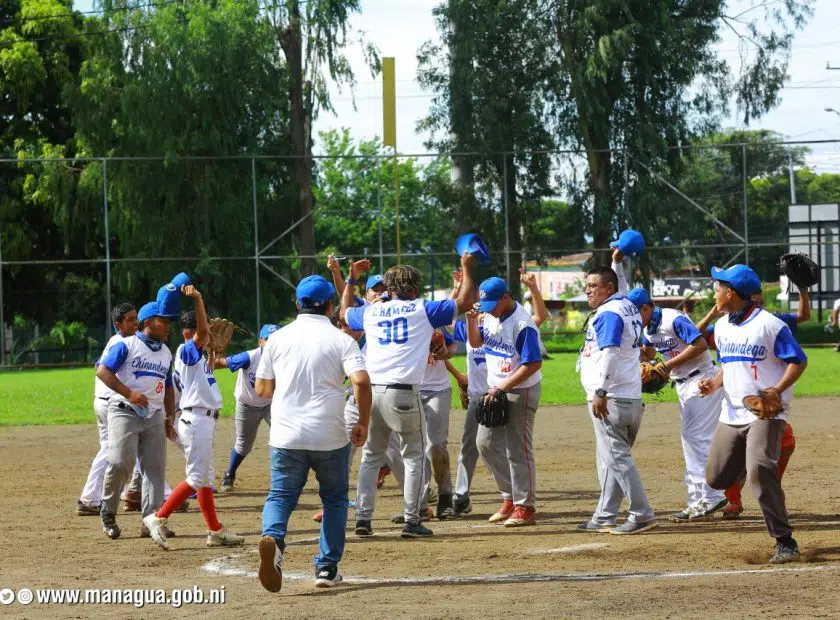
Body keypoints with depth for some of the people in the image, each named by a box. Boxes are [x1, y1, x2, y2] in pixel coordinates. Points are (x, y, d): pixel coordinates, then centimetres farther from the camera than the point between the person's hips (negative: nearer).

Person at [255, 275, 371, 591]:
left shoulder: (278, 338, 5)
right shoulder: (341, 340, -2)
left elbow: (262, 389, 7)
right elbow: (361, 381, -16)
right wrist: (363, 423, -4)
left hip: (286, 435, 1)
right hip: (330, 435, -1)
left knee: (281, 495, 7)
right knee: (334, 498, 16)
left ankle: (273, 538, -25)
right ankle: (327, 567, 12)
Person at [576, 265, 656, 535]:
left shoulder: (609, 313, -14)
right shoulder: (628, 305, 15)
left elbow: (610, 353, -25)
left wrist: (600, 392, -29)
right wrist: (616, 262, 42)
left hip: (611, 399, -11)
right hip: (630, 398, 11)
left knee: (616, 457, -11)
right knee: (609, 458, 15)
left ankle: (642, 514, -13)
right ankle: (604, 518, 20)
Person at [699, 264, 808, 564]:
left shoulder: (769, 325, -12)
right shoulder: (722, 326, 11)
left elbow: (798, 361, -10)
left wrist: (777, 390, -25)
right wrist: (714, 384, 3)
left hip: (766, 413, -8)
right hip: (732, 413, 8)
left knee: (759, 470, -26)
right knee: (717, 478, 5)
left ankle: (785, 542, -21)